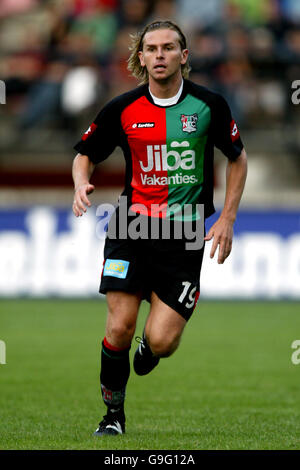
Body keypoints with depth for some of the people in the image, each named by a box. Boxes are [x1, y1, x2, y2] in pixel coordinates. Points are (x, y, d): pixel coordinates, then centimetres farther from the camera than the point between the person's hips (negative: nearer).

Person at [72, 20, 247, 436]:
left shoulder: (208, 105, -2)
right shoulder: (122, 109, -2)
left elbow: (237, 158, 11)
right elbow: (85, 154, 12)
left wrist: (227, 219, 5)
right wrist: (81, 183, -11)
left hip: (185, 233, 0)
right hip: (132, 227, 1)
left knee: (161, 342, -9)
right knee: (120, 328, -12)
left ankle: (149, 347, 30)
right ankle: (113, 414, 11)